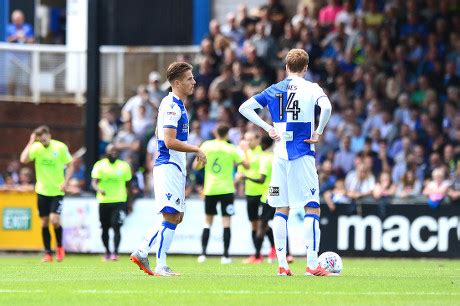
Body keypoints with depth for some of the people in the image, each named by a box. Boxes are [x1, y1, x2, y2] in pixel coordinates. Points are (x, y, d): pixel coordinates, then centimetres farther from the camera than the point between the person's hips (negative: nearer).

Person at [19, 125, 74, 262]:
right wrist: (31, 142, -18)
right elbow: (23, 160, -21)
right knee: (44, 222, 4)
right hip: (42, 191, 3)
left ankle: (59, 246, 10)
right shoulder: (36, 147, -5)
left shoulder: (60, 147, -9)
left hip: (57, 191, -3)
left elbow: (70, 165, 0)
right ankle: (48, 253, 13)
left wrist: (65, 182, -12)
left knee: (54, 220, -15)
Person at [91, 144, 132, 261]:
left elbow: (128, 184, 14)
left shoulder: (124, 166, 5)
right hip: (104, 202, 1)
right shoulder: (100, 165, -1)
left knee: (116, 227, -15)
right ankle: (107, 252, 27)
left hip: (119, 202, -1)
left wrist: (128, 203, 14)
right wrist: (99, 190, -32)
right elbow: (94, 182, -10)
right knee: (105, 229, 10)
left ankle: (115, 252, -18)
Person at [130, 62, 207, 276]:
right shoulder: (171, 106, -15)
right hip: (169, 167, -10)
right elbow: (170, 142, -22)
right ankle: (161, 266, -6)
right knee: (171, 217, -9)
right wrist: (197, 150, -15)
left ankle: (141, 252, 13)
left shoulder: (177, 105, 17)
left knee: (177, 216, 12)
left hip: (175, 168, 10)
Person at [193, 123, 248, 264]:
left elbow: (196, 166, 2)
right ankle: (225, 255, -6)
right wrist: (245, 151, 19)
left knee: (208, 222, 12)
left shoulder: (206, 146, 0)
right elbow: (246, 165, 3)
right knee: (226, 222, -1)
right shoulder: (231, 149, -3)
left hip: (210, 189, 2)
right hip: (226, 189, -2)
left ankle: (203, 253, 3)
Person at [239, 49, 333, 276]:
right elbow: (326, 107, -22)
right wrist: (319, 132, -10)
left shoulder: (274, 90, 10)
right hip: (303, 154, -4)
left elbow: (244, 107, 9)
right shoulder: (311, 88, -2)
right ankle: (312, 265, -10)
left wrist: (268, 128, 7)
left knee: (281, 209, 10)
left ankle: (282, 265, 6)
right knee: (312, 207, -2)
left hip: (280, 155, 4)